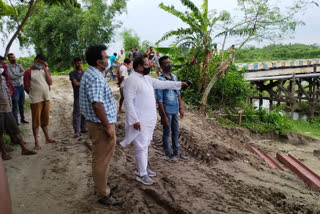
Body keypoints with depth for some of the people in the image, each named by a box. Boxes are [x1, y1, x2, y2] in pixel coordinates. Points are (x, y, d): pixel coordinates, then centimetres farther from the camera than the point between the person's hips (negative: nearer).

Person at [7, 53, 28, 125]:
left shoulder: (19, 65, 11)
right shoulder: (7, 67, -6)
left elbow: (24, 72, -3)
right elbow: (12, 76, -15)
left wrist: (16, 74, -16)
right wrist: (21, 73, -6)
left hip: (21, 86, 5)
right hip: (14, 87, -5)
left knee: (22, 104, 12)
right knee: (15, 105, -1)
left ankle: (22, 118, 24)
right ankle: (15, 121, 8)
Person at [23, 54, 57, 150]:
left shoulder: (45, 70, 10)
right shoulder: (28, 72, -6)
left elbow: (50, 83, -1)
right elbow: (26, 87, -5)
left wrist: (46, 70, -6)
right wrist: (34, 95, 1)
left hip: (46, 98, 5)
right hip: (36, 100, -5)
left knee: (45, 120, 15)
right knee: (36, 120, 1)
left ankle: (48, 138, 25)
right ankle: (36, 142, 7)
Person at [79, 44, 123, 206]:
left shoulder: (90, 74, 13)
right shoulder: (96, 78, -21)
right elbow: (97, 104, -29)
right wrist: (108, 127, -23)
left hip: (97, 124, 11)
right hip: (101, 125, -11)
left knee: (101, 158, 22)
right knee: (102, 159, 2)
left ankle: (102, 186, 39)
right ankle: (103, 195, 16)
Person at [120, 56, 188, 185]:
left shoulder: (147, 78, 10)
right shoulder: (132, 80, -18)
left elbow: (161, 84, 20)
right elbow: (128, 101, -21)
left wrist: (179, 84, 20)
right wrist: (134, 120, -23)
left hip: (149, 118, 9)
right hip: (139, 120, -9)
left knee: (145, 144, 18)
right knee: (141, 146, 0)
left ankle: (143, 168, 33)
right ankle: (141, 174, 13)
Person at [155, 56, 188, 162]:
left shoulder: (174, 77, 6)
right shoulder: (160, 80, -15)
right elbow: (159, 99, -16)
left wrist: (180, 108, 12)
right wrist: (164, 115, -16)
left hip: (175, 110, 7)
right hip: (167, 111, -7)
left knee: (176, 131, 17)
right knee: (167, 133, 8)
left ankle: (176, 152, 33)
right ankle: (168, 154, 24)